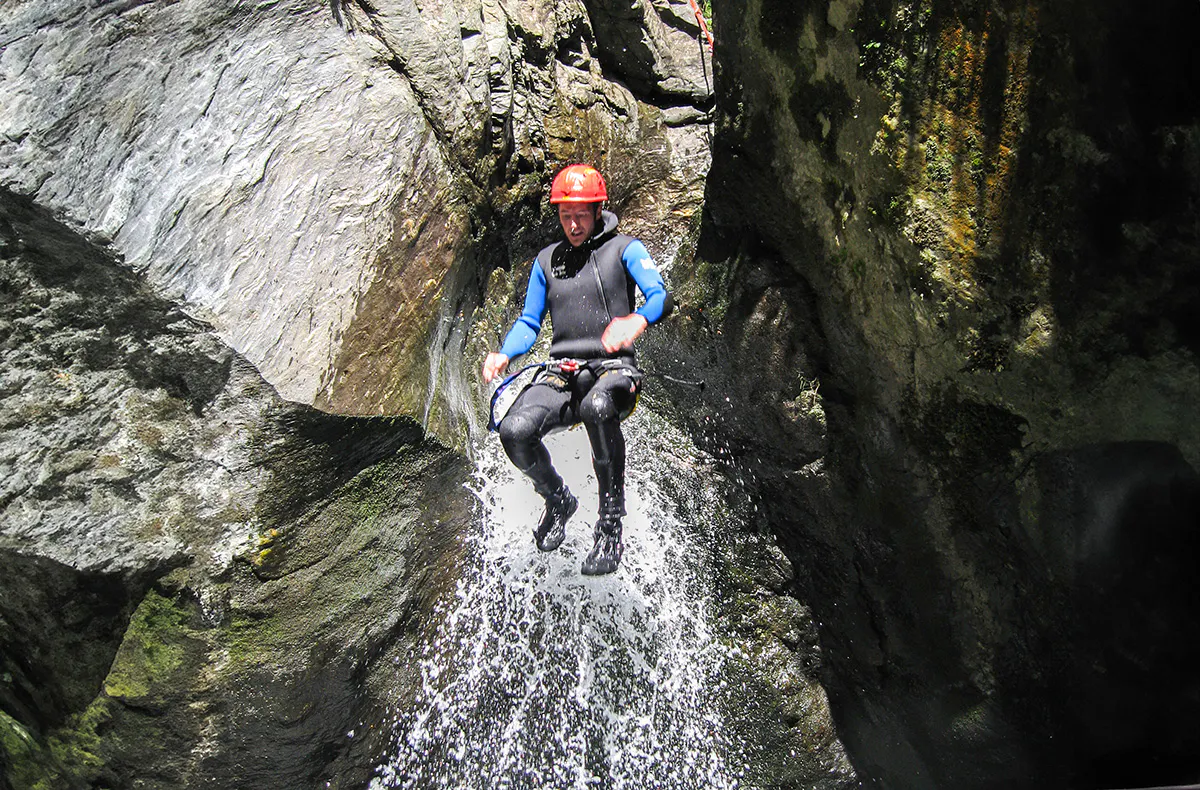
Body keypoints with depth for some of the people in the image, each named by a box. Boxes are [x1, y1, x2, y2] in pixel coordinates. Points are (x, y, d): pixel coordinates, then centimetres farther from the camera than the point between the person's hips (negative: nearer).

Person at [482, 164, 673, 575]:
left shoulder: (625, 249, 7)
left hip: (614, 369, -4)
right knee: (515, 431, -26)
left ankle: (611, 523, -26)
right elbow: (529, 322, 18)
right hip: (561, 371, 4)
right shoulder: (546, 260, 19)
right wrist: (504, 355, -5)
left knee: (597, 408, -42)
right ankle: (558, 500, 6)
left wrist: (638, 321, -34)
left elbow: (660, 296, -9)